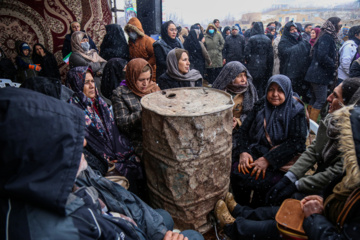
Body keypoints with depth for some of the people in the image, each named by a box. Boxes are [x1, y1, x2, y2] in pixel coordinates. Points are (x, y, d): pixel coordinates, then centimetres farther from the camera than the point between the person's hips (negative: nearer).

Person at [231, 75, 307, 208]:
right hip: (254, 152, 4)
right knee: (237, 171, -23)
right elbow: (244, 129, 6)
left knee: (265, 180, -29)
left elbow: (296, 141, -12)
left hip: (281, 160, -3)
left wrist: (268, 159, -21)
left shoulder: (296, 111, -1)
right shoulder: (260, 106, 10)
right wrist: (243, 152, -13)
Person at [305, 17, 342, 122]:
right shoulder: (327, 37, -13)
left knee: (314, 99, 13)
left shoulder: (327, 37, 17)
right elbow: (322, 56, -24)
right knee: (321, 100, -6)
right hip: (320, 74, -10)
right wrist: (333, 65, -12)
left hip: (317, 73, 10)